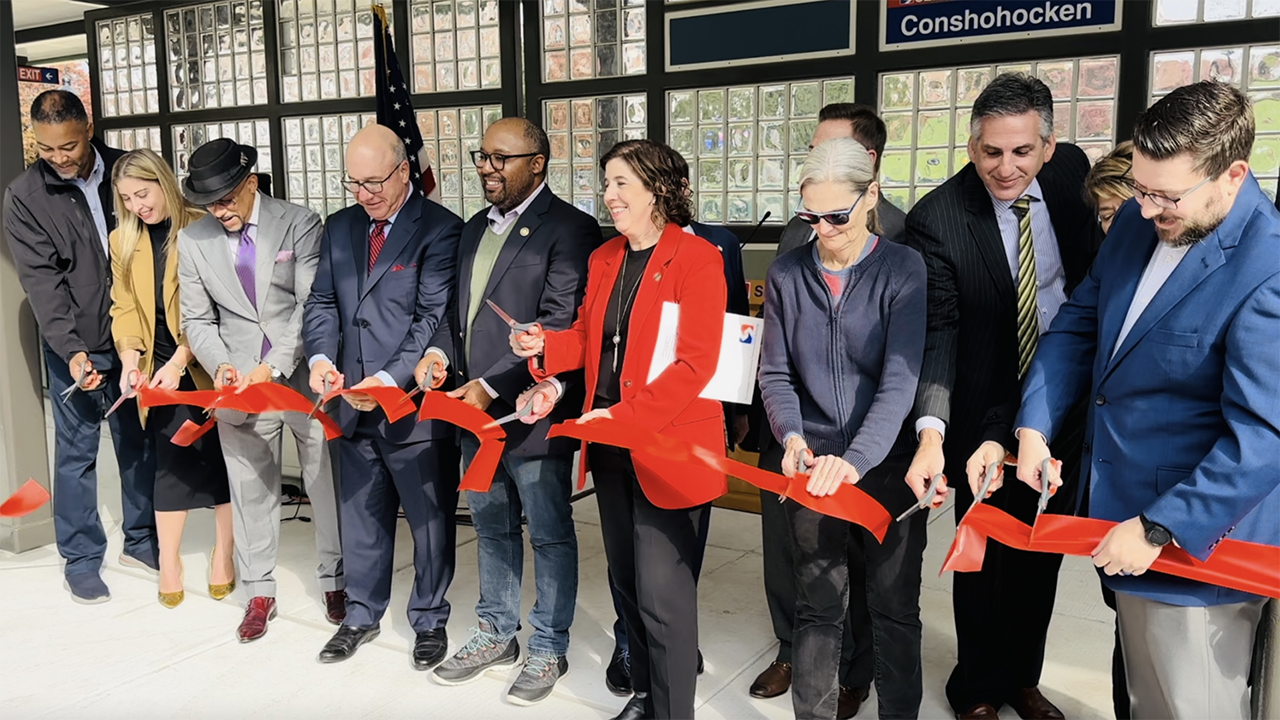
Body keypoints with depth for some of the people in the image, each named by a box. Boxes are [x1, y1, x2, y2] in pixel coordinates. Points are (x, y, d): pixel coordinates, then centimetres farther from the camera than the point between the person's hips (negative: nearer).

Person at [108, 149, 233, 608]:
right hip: (159, 369, 4)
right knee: (170, 461, 6)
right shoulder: (123, 241, 9)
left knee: (221, 458, 4)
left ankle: (223, 555, 19)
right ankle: (168, 563, 17)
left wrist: (179, 362, -19)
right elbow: (124, 306, 7)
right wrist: (129, 358, -9)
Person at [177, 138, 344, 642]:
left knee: (325, 484, 7)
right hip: (239, 385, 3)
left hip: (303, 376, -2)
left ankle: (335, 581, 25)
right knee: (250, 490, 11)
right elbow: (197, 319, 8)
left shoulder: (300, 225, -6)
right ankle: (259, 592, 26)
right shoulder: (193, 240, 4)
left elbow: (313, 306, -11)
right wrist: (220, 365, -10)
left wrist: (273, 366, -19)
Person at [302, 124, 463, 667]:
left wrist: (390, 380, -24)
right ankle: (362, 615, 36)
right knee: (360, 515, 18)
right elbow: (322, 302, 11)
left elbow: (434, 317, -15)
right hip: (354, 401, 6)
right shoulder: (339, 227, 10)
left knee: (429, 519, 9)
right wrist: (320, 356, -8)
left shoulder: (439, 229, -9)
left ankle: (429, 619, 29)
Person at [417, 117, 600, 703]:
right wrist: (439, 349, -2)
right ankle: (496, 636, 36)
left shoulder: (570, 229, -12)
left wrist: (492, 385, -22)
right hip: (473, 410, 8)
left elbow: (559, 324, -20)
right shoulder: (475, 228, 15)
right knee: (491, 525, 20)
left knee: (549, 535, 7)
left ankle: (549, 649, 24)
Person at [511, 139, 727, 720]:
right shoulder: (604, 259, 11)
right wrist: (546, 347, -4)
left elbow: (696, 363, -18)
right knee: (626, 579, 19)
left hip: (667, 446, -7)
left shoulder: (696, 259, -12)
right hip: (610, 446, 8)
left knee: (661, 591, -3)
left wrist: (625, 415, -23)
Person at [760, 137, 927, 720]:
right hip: (813, 464, 2)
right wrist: (791, 435, -15)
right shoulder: (786, 274, 3)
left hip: (887, 464, -1)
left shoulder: (903, 268, -6)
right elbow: (775, 372, 4)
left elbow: (900, 377, -15)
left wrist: (857, 458, -27)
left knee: (895, 608, 10)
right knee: (818, 606, 10)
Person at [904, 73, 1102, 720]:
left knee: (1042, 550, 18)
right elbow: (936, 332, -27)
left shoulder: (1071, 169, -6)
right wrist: (931, 430, -41)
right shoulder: (936, 219, -21)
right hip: (987, 415, -4)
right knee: (985, 554, 8)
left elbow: (1093, 269, 10)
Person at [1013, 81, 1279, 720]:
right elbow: (1080, 323, 8)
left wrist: (1159, 529, -23)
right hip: (1120, 501, 7)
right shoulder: (1137, 222, 1)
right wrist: (1034, 427, -2)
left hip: (1195, 536, -7)